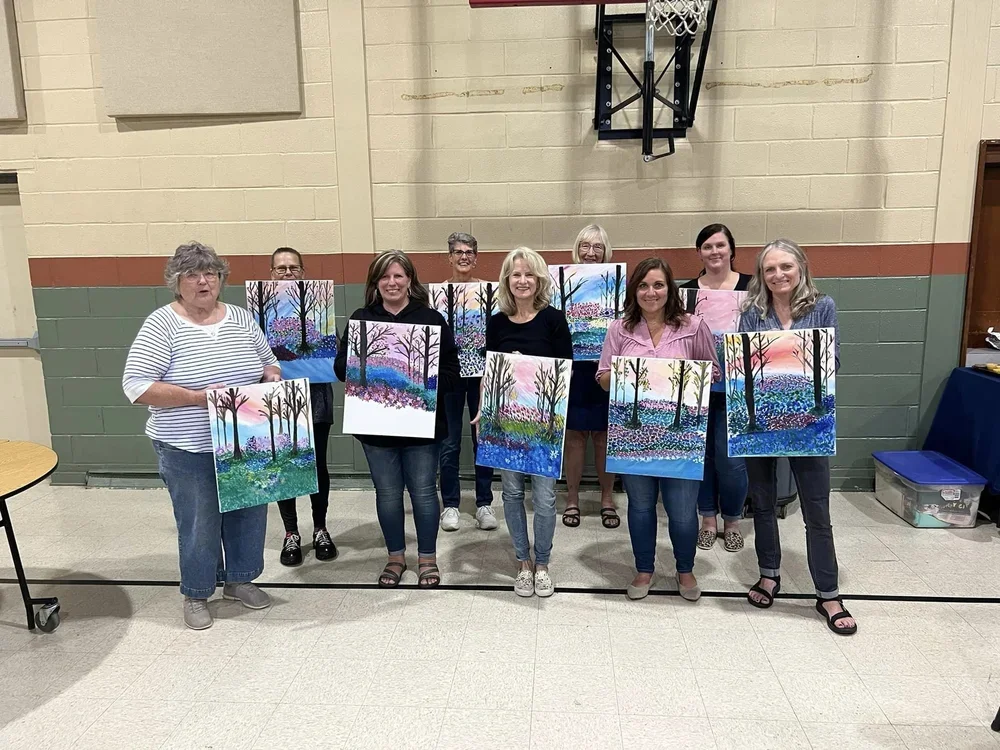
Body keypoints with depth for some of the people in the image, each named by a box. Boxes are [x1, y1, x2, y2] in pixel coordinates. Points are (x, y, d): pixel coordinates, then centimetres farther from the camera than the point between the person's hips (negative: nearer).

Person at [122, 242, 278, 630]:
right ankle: (196, 594, 30)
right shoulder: (162, 324, -10)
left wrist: (270, 375, -9)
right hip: (188, 450, -4)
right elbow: (136, 386, -15)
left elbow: (269, 364, 15)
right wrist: (198, 397, -24)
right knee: (198, 524, 8)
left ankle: (239, 579, 37)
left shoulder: (241, 319, 4)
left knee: (248, 513, 15)